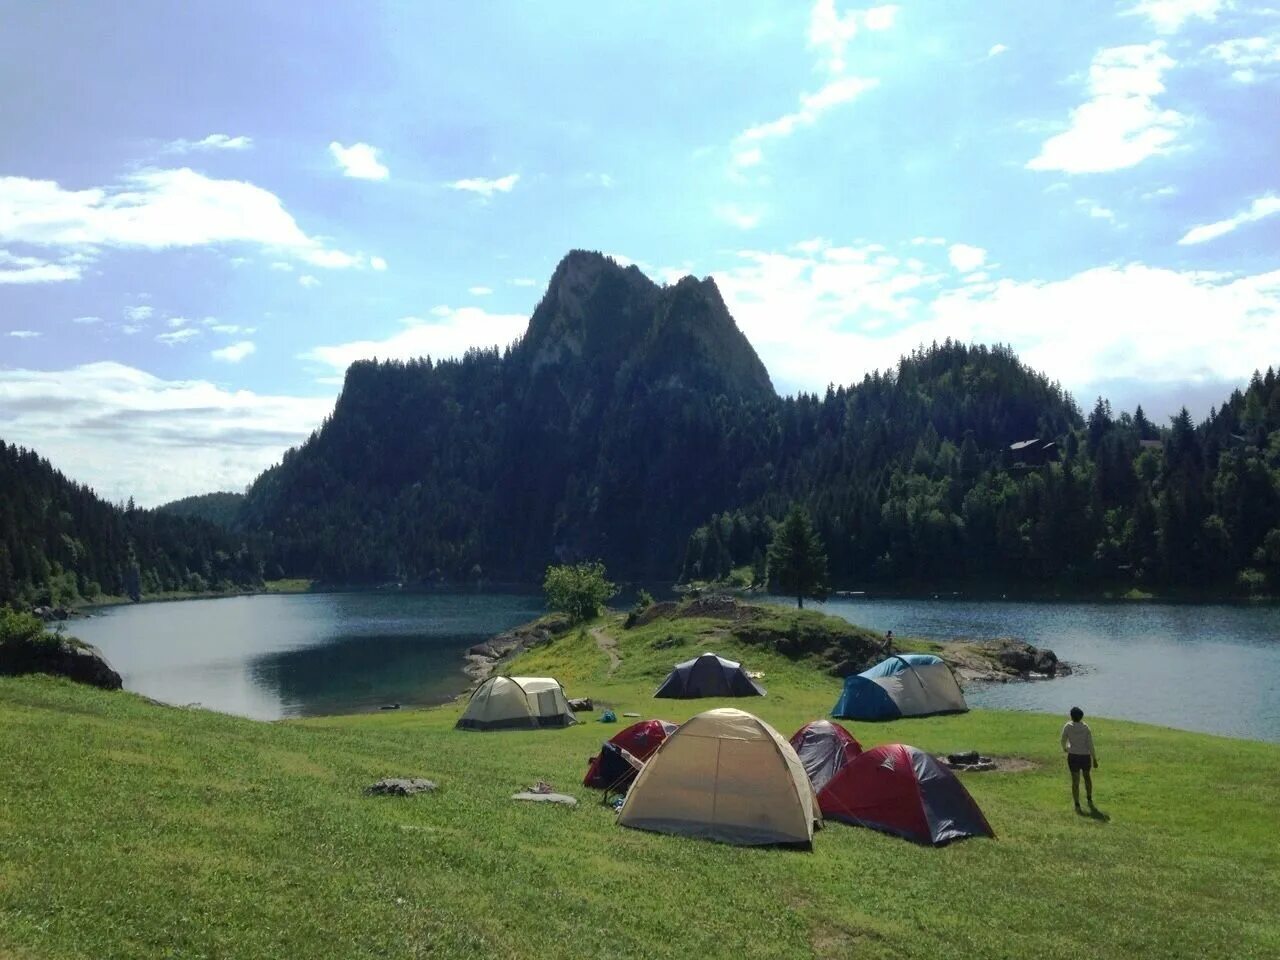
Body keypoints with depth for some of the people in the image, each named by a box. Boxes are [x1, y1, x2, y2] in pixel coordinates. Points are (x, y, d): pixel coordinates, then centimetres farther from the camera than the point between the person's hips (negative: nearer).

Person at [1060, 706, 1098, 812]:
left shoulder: (1067, 726, -8)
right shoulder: (1086, 727, -9)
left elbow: (1063, 740, 5)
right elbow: (1090, 744, -10)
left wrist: (1064, 748, 27)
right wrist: (1095, 759, -2)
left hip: (1073, 756, -1)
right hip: (1085, 756, 1)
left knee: (1075, 781, 6)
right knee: (1087, 776, 26)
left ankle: (1077, 806, 6)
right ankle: (1089, 801, 26)